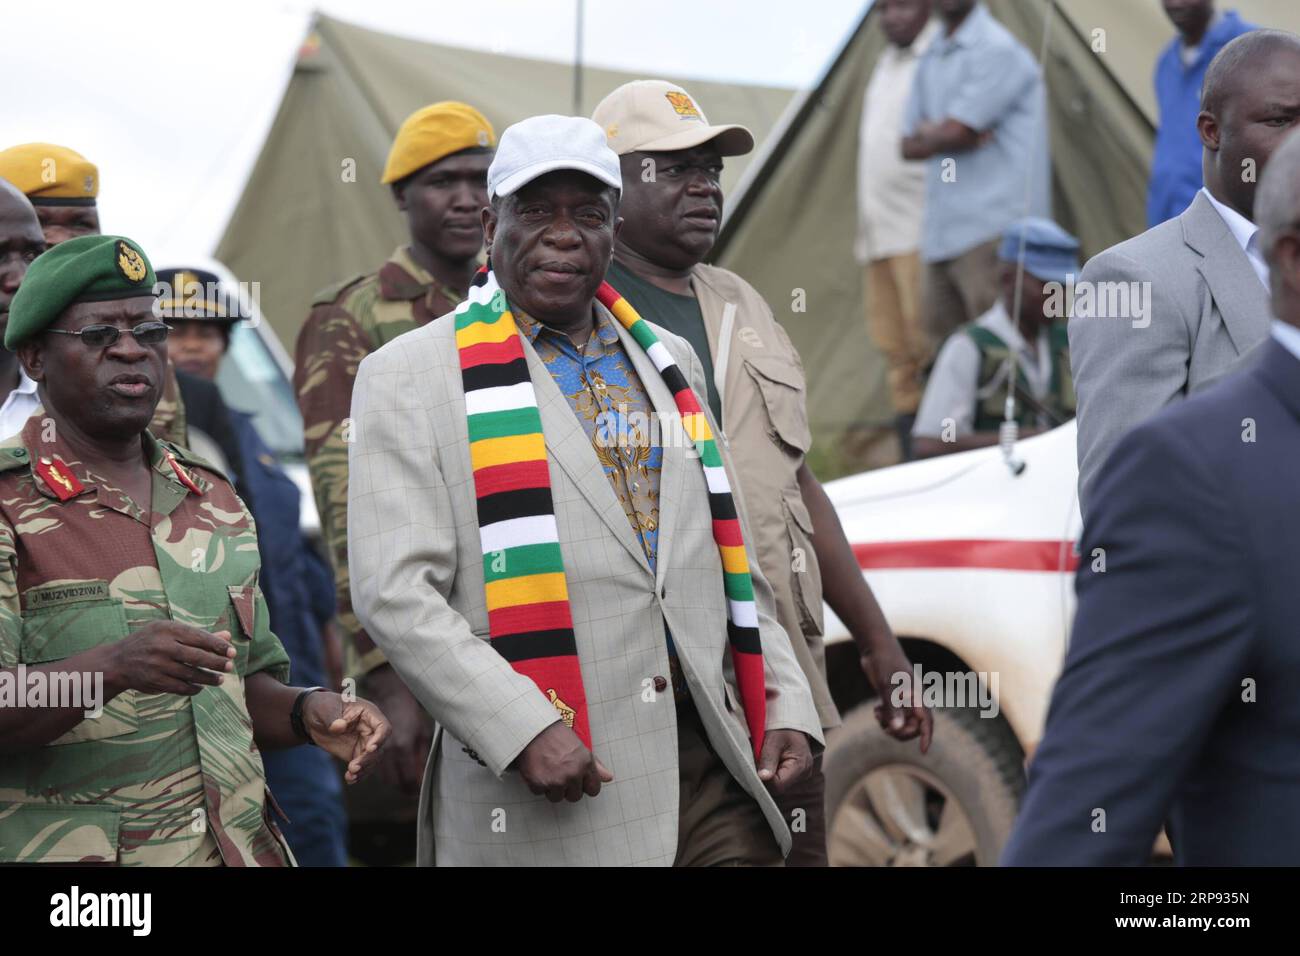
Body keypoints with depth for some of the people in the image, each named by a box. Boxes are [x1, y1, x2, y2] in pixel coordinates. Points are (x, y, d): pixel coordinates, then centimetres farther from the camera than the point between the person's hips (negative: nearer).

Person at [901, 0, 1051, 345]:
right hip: (941, 238, 9)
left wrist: (925, 134, 6)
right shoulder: (931, 60, 18)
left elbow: (955, 132, -16)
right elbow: (909, 145, 16)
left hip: (993, 231, -9)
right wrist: (939, 132, -4)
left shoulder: (997, 50, -10)